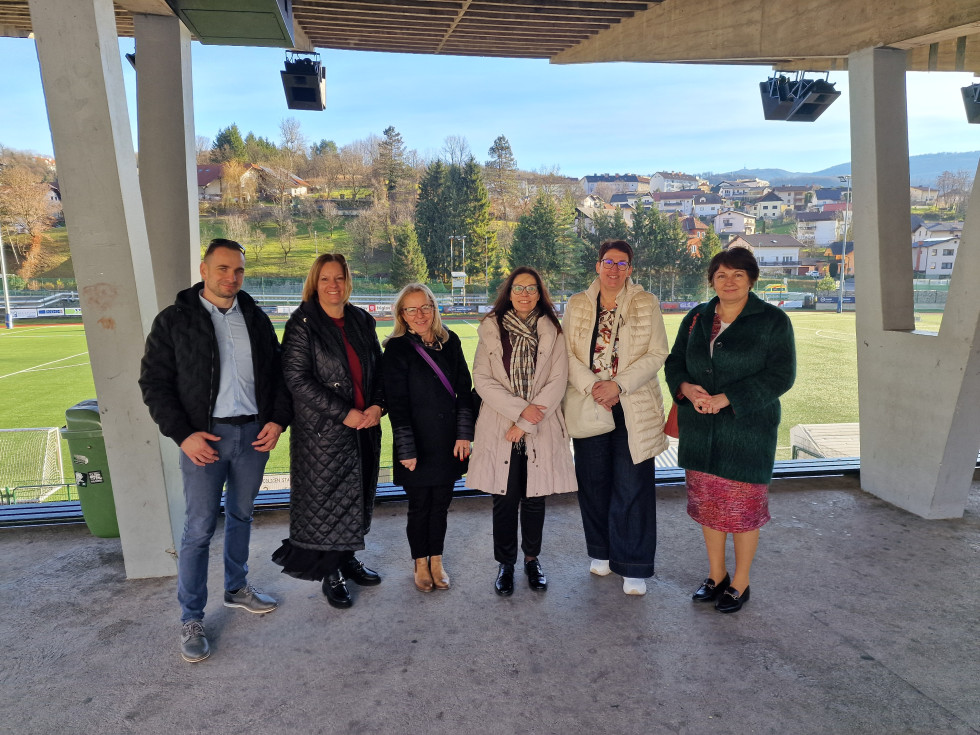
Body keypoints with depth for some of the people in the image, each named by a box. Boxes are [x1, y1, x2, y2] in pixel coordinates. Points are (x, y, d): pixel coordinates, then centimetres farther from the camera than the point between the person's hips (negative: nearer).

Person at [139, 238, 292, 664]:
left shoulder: (256, 319, 7)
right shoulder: (174, 320, -4)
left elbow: (277, 373, 11)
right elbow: (154, 383, -4)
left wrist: (277, 420, -2)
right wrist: (182, 434, -13)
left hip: (254, 434, 4)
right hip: (205, 437, -4)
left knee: (241, 516, 18)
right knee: (199, 529, 0)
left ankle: (237, 588, 37)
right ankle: (191, 619, 15)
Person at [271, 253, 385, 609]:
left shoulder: (362, 321, 8)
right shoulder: (303, 323, -8)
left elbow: (379, 367, 12)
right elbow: (297, 378, -14)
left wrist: (377, 405, -7)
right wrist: (343, 414, -17)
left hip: (365, 425, 6)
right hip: (322, 430, -5)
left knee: (358, 494, 14)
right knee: (325, 497, 4)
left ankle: (347, 559, 34)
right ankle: (330, 573, 21)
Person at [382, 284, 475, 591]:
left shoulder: (450, 341, 3)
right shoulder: (397, 349, -9)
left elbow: (464, 390, 5)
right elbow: (396, 404, -11)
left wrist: (464, 434, -1)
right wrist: (406, 450, -13)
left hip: (448, 441, 3)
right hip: (418, 443, -3)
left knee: (441, 502, 13)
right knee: (420, 505, 9)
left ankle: (436, 560, 32)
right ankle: (421, 563, 30)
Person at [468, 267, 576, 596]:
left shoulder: (551, 331, 1)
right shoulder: (491, 328, 2)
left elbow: (557, 382, -5)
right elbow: (481, 378, -4)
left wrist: (526, 423, -11)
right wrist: (519, 409, -14)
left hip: (540, 429, 0)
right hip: (499, 427, 0)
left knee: (534, 497, 9)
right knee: (504, 498, 6)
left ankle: (532, 558, 30)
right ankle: (505, 563, 24)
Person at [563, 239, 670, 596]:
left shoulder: (646, 304, 2)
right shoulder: (577, 305, 7)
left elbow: (656, 354, -4)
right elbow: (568, 354, 1)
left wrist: (618, 384, -15)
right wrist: (591, 386, -14)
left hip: (633, 409, -2)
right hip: (589, 406, 2)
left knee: (632, 485, 0)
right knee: (594, 482, 9)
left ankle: (634, 566, 13)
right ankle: (602, 552, 29)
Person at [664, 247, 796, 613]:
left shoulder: (773, 320, -4)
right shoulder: (696, 318, 9)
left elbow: (780, 375, -11)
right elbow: (674, 362, 11)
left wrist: (725, 398, -19)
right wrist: (688, 389, -12)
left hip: (746, 429, -4)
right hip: (700, 429, 5)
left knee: (743, 506, 4)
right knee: (707, 503, 12)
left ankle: (740, 583, 23)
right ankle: (716, 575, 30)